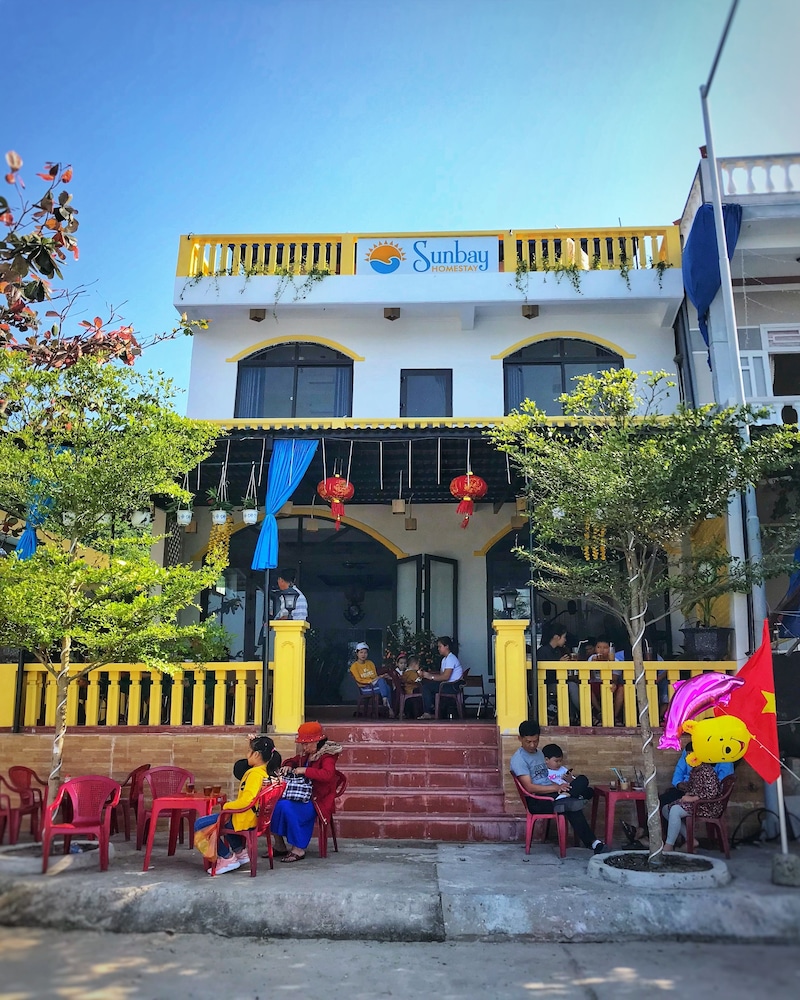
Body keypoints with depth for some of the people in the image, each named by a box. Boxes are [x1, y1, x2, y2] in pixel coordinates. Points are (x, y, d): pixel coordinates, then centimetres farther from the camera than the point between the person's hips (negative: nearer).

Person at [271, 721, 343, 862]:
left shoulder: (327, 756, -13)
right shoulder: (306, 755, 12)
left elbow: (327, 774, -31)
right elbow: (293, 760, 28)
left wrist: (305, 770, -28)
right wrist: (288, 766, 3)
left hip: (318, 800, -8)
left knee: (286, 807, -29)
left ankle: (298, 850, -17)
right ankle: (280, 847, -2)